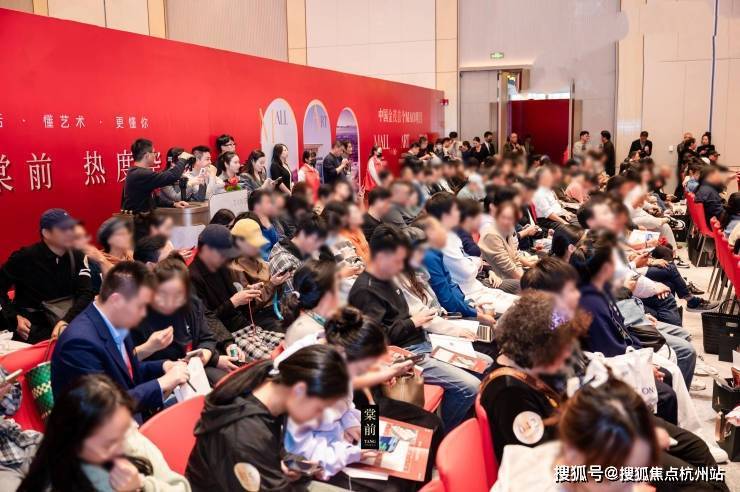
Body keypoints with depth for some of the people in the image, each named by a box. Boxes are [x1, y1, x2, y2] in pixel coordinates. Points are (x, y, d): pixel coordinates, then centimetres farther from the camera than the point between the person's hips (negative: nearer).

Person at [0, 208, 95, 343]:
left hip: (69, 322, 4)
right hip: (33, 326, -4)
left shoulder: (77, 257, 3)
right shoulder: (24, 258, -6)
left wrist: (65, 321, -22)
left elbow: (86, 294, -6)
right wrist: (14, 317, -10)